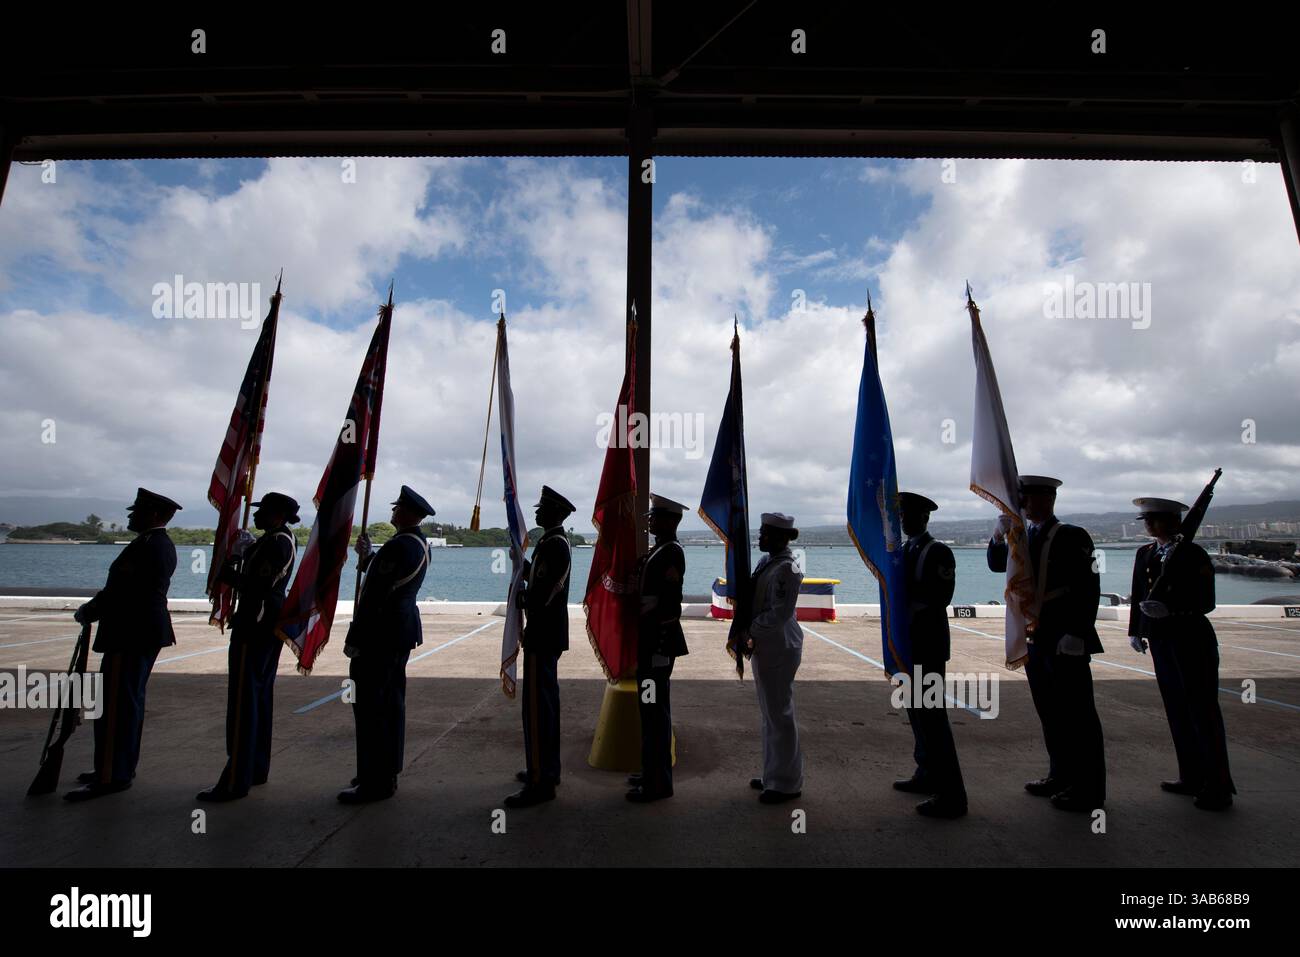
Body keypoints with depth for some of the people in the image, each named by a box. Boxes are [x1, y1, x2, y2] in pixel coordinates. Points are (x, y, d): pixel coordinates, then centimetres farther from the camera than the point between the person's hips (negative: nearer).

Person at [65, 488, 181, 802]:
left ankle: (111, 776, 2)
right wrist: (100, 599, 9)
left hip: (130, 634, -10)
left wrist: (87, 612, -5)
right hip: (147, 631, 10)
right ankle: (122, 766, 27)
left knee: (114, 703, -4)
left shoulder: (146, 544, -18)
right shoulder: (163, 544, 14)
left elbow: (122, 589, -19)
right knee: (130, 701, 17)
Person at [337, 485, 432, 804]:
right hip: (403, 629, 10)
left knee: (369, 704, -1)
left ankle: (374, 783, 8)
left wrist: (353, 639, -16)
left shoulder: (398, 545, -20)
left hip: (382, 632, -10)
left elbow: (374, 596, -21)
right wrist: (367, 556, 12)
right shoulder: (419, 544, 10)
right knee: (391, 702, 16)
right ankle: (387, 773, 28)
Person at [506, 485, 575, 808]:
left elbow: (544, 592, -23)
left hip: (542, 634, -11)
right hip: (547, 633, 11)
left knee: (537, 705, -4)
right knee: (546, 702, 18)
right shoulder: (551, 541, 13)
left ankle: (540, 782, 5)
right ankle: (547, 769, 30)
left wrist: (521, 600, -6)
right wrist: (522, 562, 6)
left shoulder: (554, 544, -19)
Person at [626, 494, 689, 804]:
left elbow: (671, 605, -21)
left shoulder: (672, 552, -17)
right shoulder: (658, 550, 13)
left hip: (659, 641, -10)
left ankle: (658, 783, 12)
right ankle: (654, 771, 32)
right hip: (649, 638, 10)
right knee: (651, 707, 18)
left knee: (655, 709, -1)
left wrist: (660, 650, -19)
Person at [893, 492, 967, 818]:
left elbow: (940, 597, -19)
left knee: (931, 712, -6)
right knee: (917, 709, 16)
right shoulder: (904, 551, 12)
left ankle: (951, 794, 3)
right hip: (910, 641, 8)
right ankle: (927, 774, 30)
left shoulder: (938, 552, -12)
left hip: (928, 643, -8)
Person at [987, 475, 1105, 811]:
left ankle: (1088, 789, 12)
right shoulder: (1024, 538, 13)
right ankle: (1061, 775, 29)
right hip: (1036, 640, 8)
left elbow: (1089, 588, -13)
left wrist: (1077, 634, -18)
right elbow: (996, 565, 11)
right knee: (1050, 711, 16)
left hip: (1065, 642, -7)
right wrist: (999, 535, -6)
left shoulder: (1072, 537, -9)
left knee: (1077, 714, 1)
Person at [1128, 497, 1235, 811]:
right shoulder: (1144, 554, 9)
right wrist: (1135, 630, 11)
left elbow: (1206, 602, -14)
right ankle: (1192, 777, 24)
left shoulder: (1193, 554, -9)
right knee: (1177, 710, 12)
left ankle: (1218, 787, 13)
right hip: (1160, 641, 6)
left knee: (1202, 711, 1)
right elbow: (1138, 596, 13)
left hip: (1192, 640, -6)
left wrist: (1169, 608, -28)